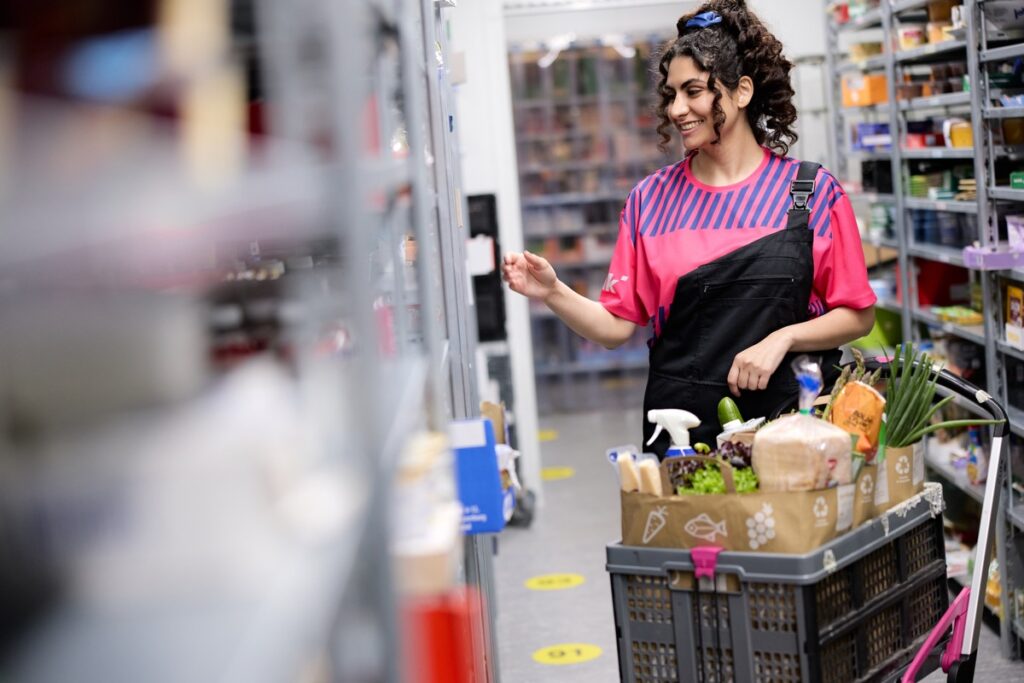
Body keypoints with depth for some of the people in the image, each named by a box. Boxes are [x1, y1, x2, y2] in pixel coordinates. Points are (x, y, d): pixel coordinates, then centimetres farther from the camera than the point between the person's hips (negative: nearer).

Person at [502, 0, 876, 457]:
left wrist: (784, 337, -14)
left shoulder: (812, 192, -1)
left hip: (786, 420, -1)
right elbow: (617, 325, 3)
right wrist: (553, 294, -12)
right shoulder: (652, 199, 5)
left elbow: (858, 315, 1)